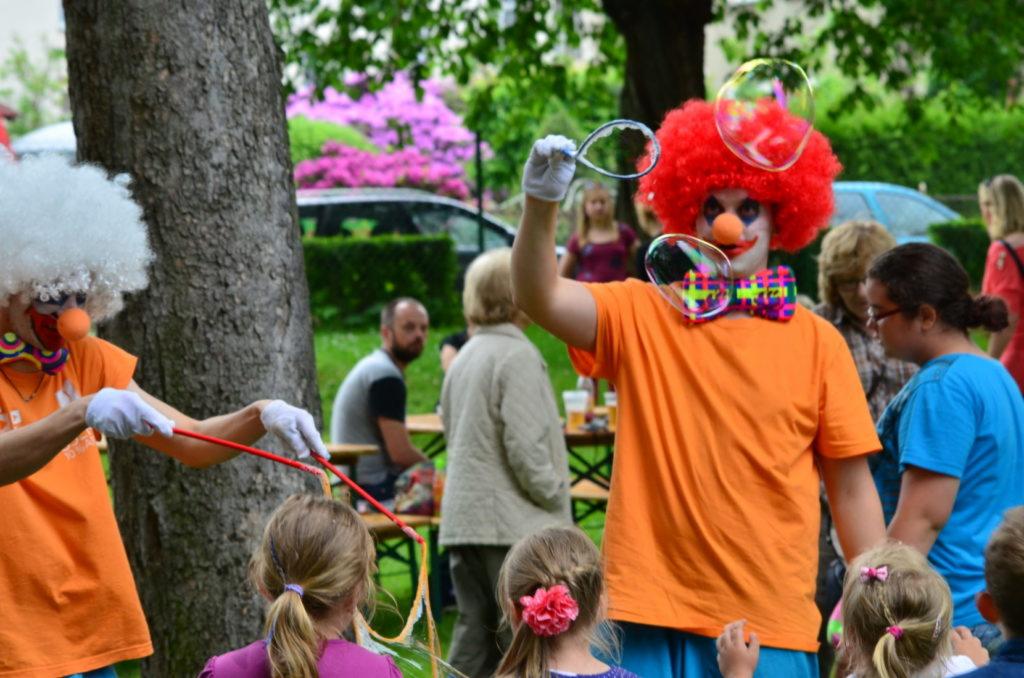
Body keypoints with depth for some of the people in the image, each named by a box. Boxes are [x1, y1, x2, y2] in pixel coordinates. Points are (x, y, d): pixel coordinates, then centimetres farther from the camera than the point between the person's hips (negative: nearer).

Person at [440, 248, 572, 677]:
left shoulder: (464, 358, 15)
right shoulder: (517, 356, -12)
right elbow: (526, 446, -18)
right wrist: (555, 497, -4)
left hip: (463, 519, 8)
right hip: (513, 523, -8)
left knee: (474, 633, 9)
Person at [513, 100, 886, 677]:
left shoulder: (816, 342, 4)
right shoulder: (642, 316, 3)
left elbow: (852, 488, 6)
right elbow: (540, 299, -12)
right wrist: (541, 205, -29)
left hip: (774, 625, 0)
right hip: (652, 618, 0)